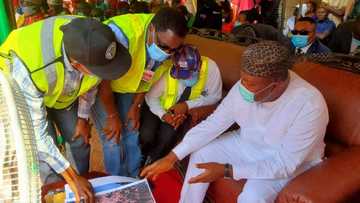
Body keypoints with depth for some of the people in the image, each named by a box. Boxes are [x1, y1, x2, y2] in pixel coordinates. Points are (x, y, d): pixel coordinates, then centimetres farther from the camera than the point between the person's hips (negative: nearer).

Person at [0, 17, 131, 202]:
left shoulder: (92, 44, -33)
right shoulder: (30, 70, -45)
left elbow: (91, 82, -9)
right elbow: (35, 132, -33)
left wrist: (83, 119, 0)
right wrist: (71, 179, -28)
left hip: (64, 88, 4)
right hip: (22, 91, -3)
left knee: (80, 140, 8)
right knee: (43, 152, -7)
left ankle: (85, 184, 34)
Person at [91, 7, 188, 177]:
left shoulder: (169, 44, -19)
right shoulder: (121, 32, -39)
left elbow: (148, 78, -3)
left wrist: (136, 106, -2)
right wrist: (112, 116, -22)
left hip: (127, 85, 5)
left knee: (132, 131, 7)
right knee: (112, 139, -6)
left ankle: (135, 178, 30)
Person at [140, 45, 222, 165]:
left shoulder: (210, 67, -29)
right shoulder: (167, 72, -30)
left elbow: (214, 96, -15)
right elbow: (151, 96, -13)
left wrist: (188, 105, -26)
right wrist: (163, 115, -30)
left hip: (184, 109, 1)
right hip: (159, 107, -1)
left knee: (168, 138, -22)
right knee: (146, 136, -21)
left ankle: (151, 163, 11)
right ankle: (145, 158, 16)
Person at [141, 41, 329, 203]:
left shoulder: (310, 106, -35)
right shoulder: (246, 86, -20)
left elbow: (284, 164, -30)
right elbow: (213, 123, -13)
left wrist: (227, 171, -34)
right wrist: (172, 157, -18)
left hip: (291, 162, -5)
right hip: (249, 143, 5)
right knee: (201, 154, -4)